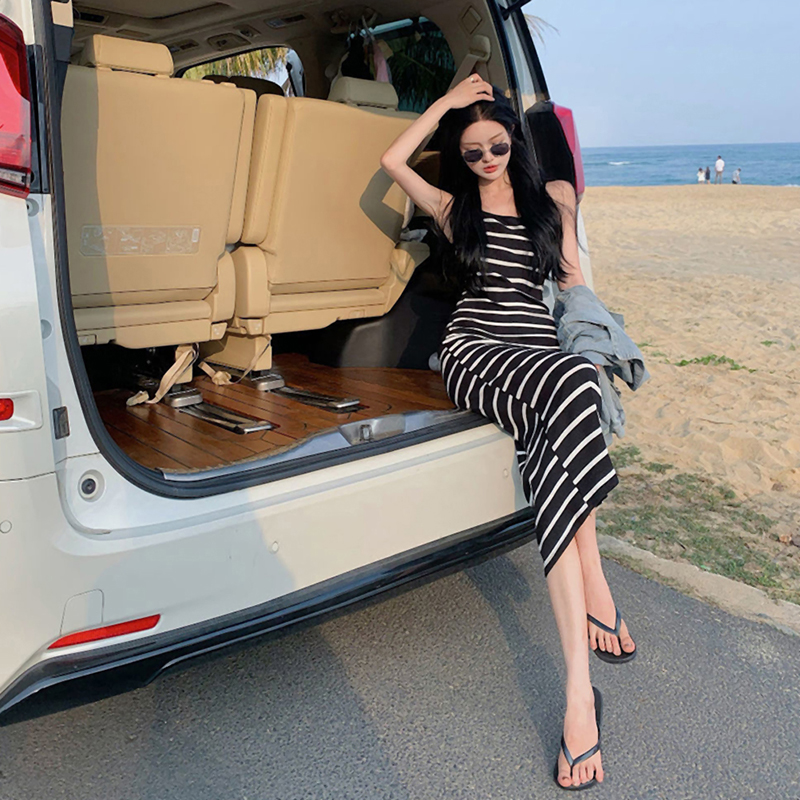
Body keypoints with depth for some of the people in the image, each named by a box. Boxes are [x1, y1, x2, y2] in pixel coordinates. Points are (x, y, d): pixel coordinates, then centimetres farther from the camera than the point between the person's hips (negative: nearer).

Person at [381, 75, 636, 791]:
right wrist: (448, 100, 14)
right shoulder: (453, 207, 21)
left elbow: (574, 277, 21)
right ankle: (594, 585, -35)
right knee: (568, 392, -39)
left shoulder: (552, 197, 24)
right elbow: (392, 160, 7)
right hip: (474, 350, -2)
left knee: (560, 434, -37)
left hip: (542, 348, 2)